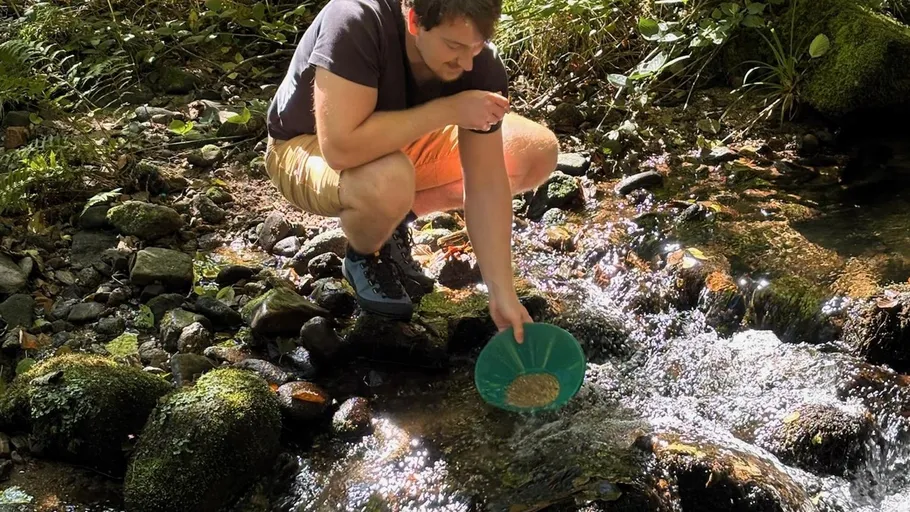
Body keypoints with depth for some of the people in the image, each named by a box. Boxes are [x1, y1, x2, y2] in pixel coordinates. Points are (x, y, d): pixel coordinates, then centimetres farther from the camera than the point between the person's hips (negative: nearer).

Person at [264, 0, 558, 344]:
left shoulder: (481, 66, -22)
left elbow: (486, 184, -18)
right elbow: (341, 147, -43)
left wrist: (503, 295, -22)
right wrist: (449, 109, -38)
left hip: (401, 142, 5)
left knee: (539, 152, -8)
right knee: (388, 182, -41)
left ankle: (394, 217, 5)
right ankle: (364, 256, -4)